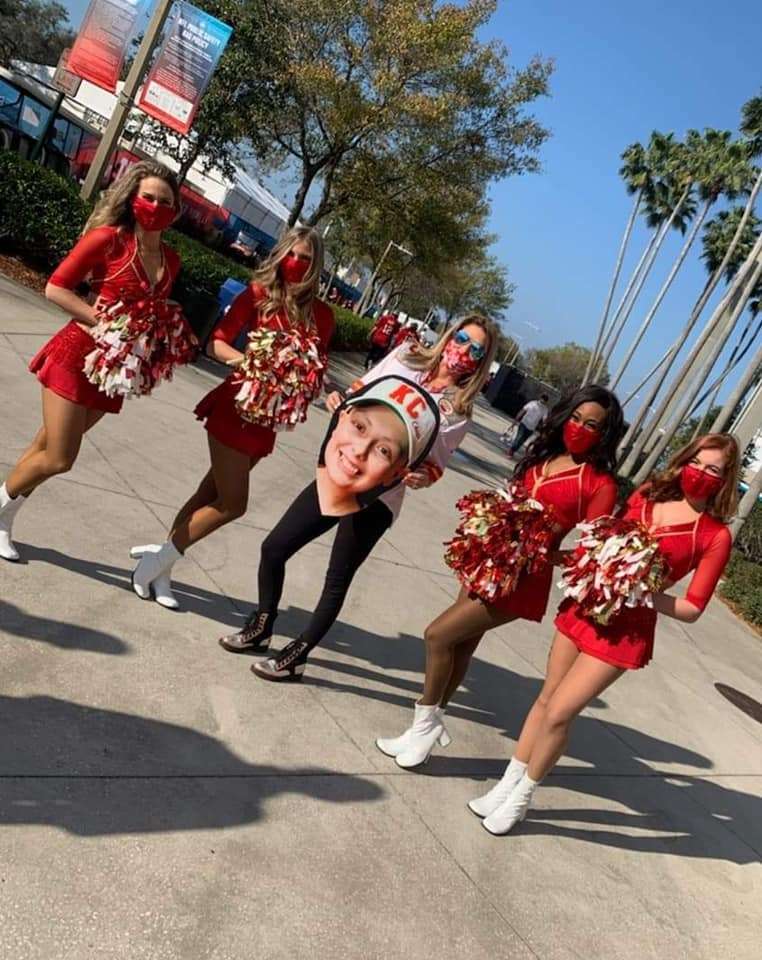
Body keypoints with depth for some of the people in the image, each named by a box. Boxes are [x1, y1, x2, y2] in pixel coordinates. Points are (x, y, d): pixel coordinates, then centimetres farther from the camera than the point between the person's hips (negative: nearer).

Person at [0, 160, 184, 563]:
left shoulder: (171, 261, 8)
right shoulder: (109, 238, -10)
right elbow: (55, 287, -10)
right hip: (77, 354, -5)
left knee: (50, 448, 14)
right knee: (58, 459, -4)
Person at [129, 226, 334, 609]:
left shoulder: (321, 314, 5)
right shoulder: (259, 293, -6)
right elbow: (217, 342, -11)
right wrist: (244, 359, -29)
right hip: (237, 406, -5)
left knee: (212, 493, 12)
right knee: (232, 503, -5)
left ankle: (160, 564, 26)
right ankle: (160, 558, 14)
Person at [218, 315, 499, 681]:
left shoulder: (458, 411, -7)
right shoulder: (407, 356, 4)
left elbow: (434, 466, -6)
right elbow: (359, 391, 14)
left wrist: (422, 478, -28)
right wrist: (339, 401, -6)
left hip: (378, 498, -5)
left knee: (337, 580, 3)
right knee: (273, 549, 7)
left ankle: (296, 654, 25)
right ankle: (261, 628, 31)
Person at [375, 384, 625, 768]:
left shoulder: (600, 484, -11)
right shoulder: (543, 452, 7)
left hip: (524, 577, -6)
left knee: (438, 635, -8)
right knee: (461, 645, 15)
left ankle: (425, 724, 13)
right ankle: (430, 723, 33)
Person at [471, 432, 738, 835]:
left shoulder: (715, 535, -8)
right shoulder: (647, 495, 5)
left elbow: (692, 609, -7)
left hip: (626, 630, -5)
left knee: (558, 712, -4)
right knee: (546, 699, 13)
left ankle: (521, 798, 20)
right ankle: (507, 784, 30)